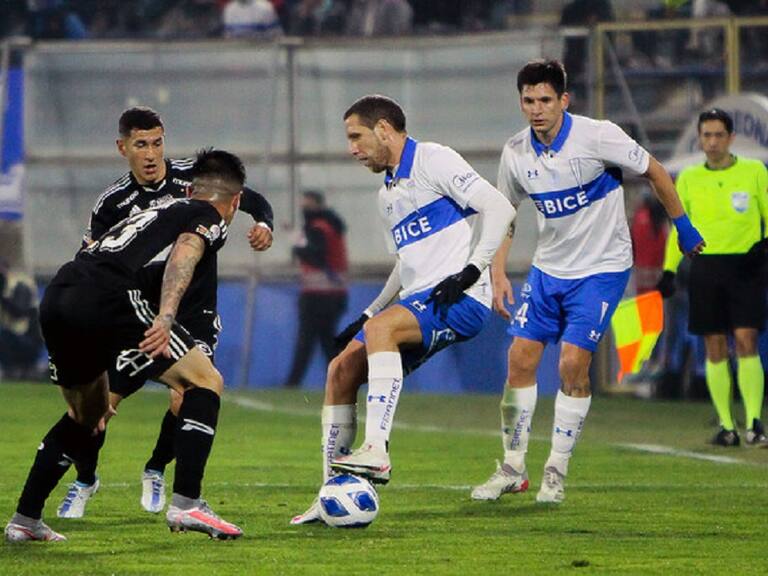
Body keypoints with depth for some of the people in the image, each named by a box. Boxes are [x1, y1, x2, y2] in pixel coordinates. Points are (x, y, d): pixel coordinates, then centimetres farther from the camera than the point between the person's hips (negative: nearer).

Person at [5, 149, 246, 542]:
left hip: (56, 297, 8)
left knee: (88, 416, 28)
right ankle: (186, 504, -8)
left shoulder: (159, 211, 37)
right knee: (205, 382, 1)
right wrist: (165, 317, -27)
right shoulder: (210, 219, 14)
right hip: (106, 298, -8)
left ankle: (24, 520, 30)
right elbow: (183, 253, -11)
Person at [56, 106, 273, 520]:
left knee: (183, 399, -20)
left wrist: (263, 225, -15)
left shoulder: (194, 178, -6)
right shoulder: (113, 202, -6)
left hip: (194, 312, -1)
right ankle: (84, 481, 20)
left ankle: (155, 472, 11)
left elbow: (253, 201, 5)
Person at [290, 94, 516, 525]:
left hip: (461, 300, -9)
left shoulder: (433, 161, -5)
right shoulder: (389, 195, 23)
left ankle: (376, 452, -39)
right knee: (342, 369, -1)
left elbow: (499, 208, -13)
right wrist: (369, 312, 25)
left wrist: (471, 270, -21)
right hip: (418, 298, 9)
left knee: (381, 329, -34)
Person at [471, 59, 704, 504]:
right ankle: (513, 468, 10)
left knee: (573, 363, -13)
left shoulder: (598, 136, -19)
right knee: (521, 359, -2)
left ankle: (557, 473, -1)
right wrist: (498, 273, 2)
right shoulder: (516, 152, -4)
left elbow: (654, 171, -5)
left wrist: (683, 226, 2)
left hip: (602, 268, -5)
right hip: (549, 268, 5)